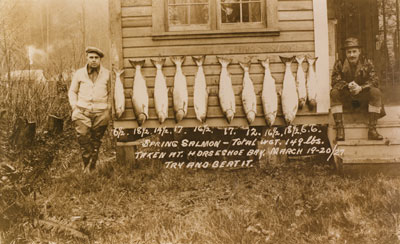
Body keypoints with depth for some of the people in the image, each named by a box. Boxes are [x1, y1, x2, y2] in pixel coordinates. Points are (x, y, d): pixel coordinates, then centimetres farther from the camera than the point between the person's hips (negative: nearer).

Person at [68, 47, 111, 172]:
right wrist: (75, 106, 1)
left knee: (96, 141, 7)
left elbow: (109, 92, 14)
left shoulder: (106, 73, 7)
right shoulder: (79, 73, 6)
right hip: (82, 111, 0)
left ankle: (92, 167, 19)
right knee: (83, 140, -12)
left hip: (101, 113, 1)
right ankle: (86, 165, 0)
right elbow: (72, 91, 12)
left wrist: (108, 107, 5)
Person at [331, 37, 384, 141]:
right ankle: (339, 129, -31)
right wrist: (348, 86, -33)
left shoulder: (367, 63, -4)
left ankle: (372, 129, -26)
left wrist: (361, 87, -31)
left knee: (376, 92, -28)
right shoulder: (339, 64, -6)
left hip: (363, 94, 1)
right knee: (334, 93, -30)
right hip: (346, 95, 0)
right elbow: (335, 82, -12)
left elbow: (375, 81, -12)